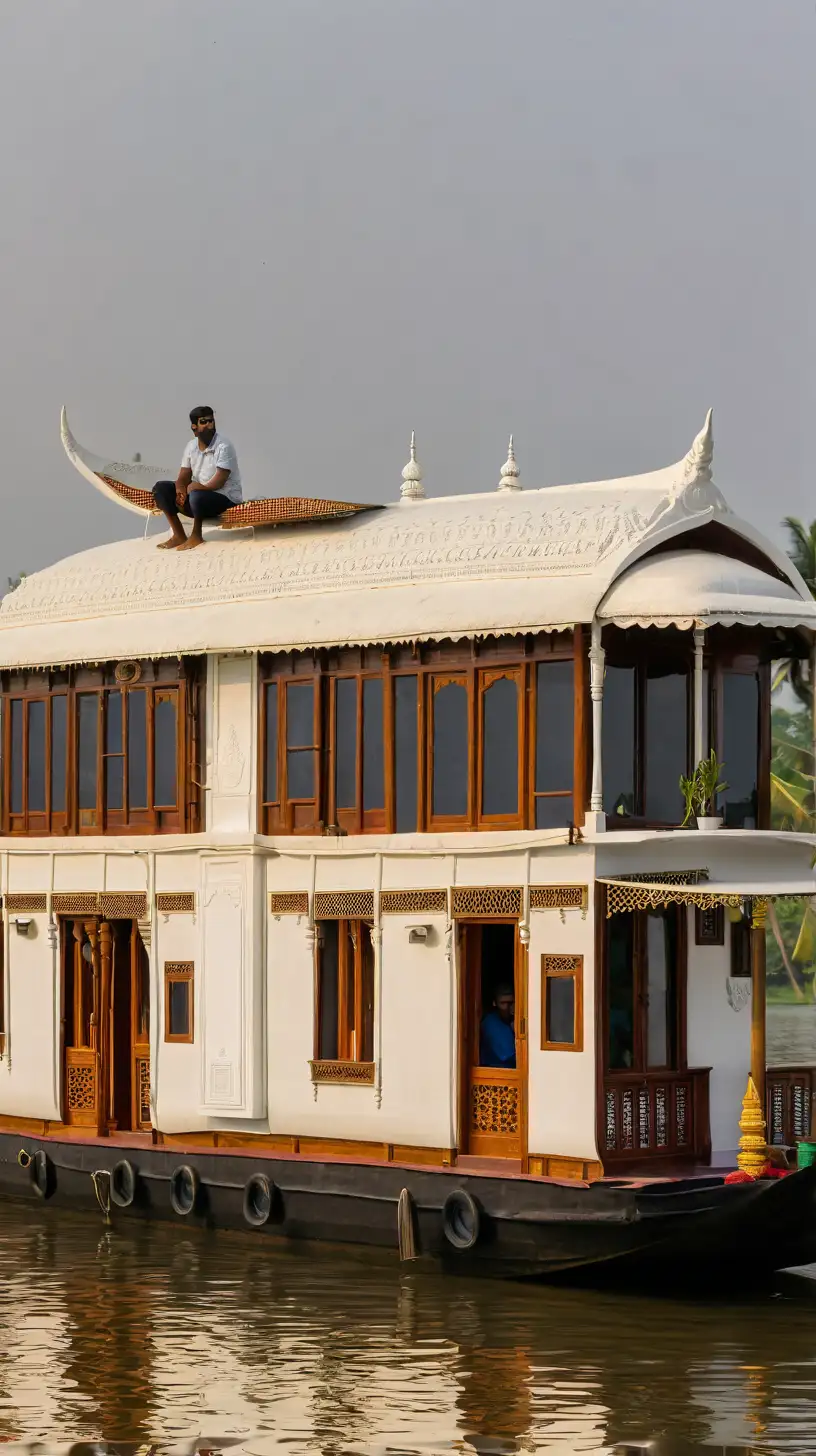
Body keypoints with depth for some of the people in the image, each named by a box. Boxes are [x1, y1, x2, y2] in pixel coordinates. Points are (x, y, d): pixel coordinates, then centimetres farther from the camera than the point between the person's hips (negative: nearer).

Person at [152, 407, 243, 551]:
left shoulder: (224, 446, -17)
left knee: (196, 496, -38)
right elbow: (183, 478, 2)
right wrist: (181, 491, -21)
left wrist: (193, 487, -16)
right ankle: (179, 535, -5)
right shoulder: (192, 446, 4)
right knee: (160, 488, -4)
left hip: (225, 498, -7)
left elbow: (217, 483, -23)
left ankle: (196, 536, -13)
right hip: (200, 492, 7)